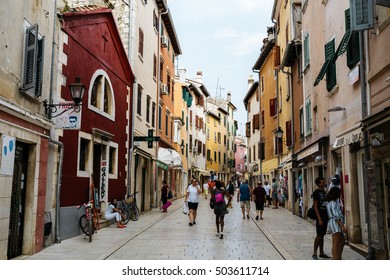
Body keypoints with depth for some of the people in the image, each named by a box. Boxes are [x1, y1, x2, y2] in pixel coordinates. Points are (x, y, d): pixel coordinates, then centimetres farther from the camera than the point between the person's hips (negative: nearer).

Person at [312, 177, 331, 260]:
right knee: (319, 235, -7)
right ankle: (314, 254, 0)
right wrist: (319, 219, -19)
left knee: (322, 235, 12)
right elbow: (315, 206, -15)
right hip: (320, 217, -7)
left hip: (325, 216, 7)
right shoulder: (316, 192, -11)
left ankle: (321, 253, 19)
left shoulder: (324, 192, 12)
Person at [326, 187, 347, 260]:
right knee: (335, 243, -8)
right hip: (335, 223, -11)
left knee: (342, 241, 17)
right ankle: (335, 259, -5)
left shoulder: (329, 202, 15)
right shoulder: (333, 203, -16)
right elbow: (336, 216, -21)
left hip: (337, 224, 11)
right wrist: (342, 226, -21)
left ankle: (338, 257, 22)